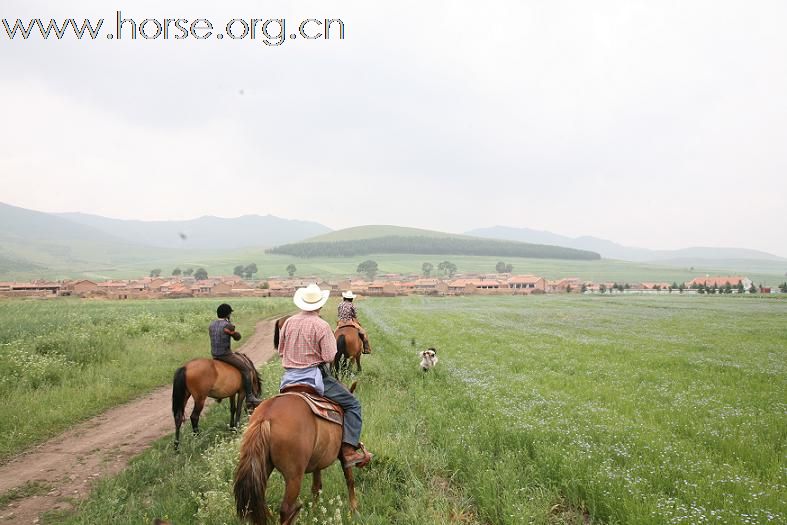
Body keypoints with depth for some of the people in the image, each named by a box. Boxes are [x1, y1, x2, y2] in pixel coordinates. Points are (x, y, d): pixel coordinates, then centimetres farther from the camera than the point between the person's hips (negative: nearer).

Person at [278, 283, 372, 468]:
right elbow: (329, 357, -14)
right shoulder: (321, 325, -12)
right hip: (314, 376, -6)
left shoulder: (288, 322, 5)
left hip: (289, 378, 6)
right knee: (352, 404, 1)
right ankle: (350, 449, -11)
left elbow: (280, 351, 12)